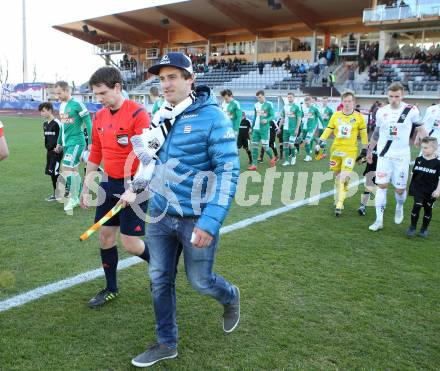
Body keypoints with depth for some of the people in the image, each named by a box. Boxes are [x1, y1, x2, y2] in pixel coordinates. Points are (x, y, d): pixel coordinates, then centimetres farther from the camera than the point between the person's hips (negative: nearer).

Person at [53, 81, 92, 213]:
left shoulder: (77, 104, -12)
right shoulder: (62, 105, 12)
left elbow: (88, 123, -12)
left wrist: (90, 142, -15)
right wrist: (59, 143, 24)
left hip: (76, 141, -8)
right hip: (67, 142, 8)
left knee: (67, 169, -12)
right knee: (73, 170, 12)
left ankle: (73, 198, 1)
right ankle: (79, 196, 23)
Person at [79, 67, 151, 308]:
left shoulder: (137, 114, -14)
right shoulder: (100, 116, 8)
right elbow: (95, 155, 16)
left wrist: (133, 190, -24)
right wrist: (86, 187, 16)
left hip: (133, 186, -7)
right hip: (109, 184, 7)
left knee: (130, 244, -4)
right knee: (105, 236, 10)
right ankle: (111, 289, 28)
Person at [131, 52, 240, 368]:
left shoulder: (212, 117, -15)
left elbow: (229, 171, -20)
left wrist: (210, 221, -26)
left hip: (195, 219, -5)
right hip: (160, 214, 6)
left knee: (200, 281, 9)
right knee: (160, 280, 12)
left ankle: (231, 297, 45)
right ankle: (167, 344, 32)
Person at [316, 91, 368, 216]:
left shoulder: (358, 117, -1)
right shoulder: (336, 115, 4)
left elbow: (363, 134, 6)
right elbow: (328, 130, 8)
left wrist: (364, 150, 8)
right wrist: (321, 142, -4)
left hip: (350, 151, -3)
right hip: (336, 150, 3)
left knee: (345, 176, -16)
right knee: (337, 176, 10)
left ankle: (339, 205, -8)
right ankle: (338, 201, 28)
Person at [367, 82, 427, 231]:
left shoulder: (411, 111, -7)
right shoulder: (381, 111, 2)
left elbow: (419, 127, 10)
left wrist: (420, 133, -11)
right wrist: (369, 151, 20)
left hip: (401, 156, -2)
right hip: (384, 155, 2)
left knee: (400, 188, 3)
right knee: (381, 185, -4)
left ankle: (399, 207, 37)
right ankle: (379, 220, 2)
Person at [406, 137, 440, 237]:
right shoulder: (419, 160, 1)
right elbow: (413, 174, 11)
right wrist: (411, 186, 12)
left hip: (431, 191, -1)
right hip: (418, 189, 1)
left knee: (428, 209, 10)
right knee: (417, 206, -10)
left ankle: (424, 229, 25)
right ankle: (412, 227, 3)